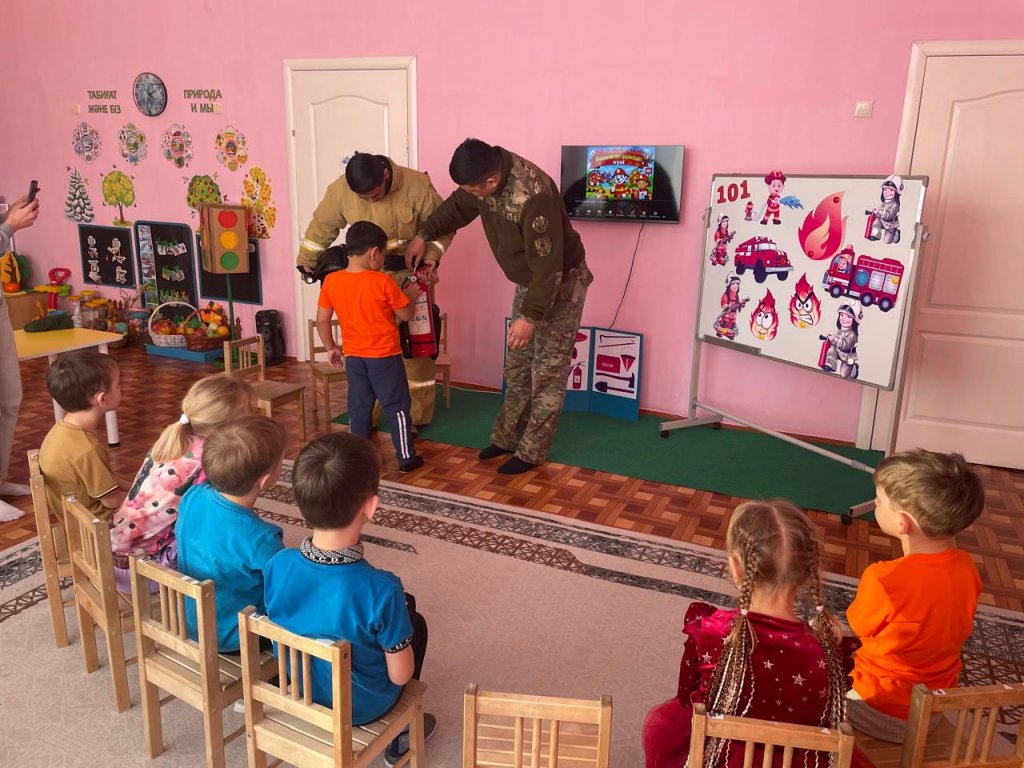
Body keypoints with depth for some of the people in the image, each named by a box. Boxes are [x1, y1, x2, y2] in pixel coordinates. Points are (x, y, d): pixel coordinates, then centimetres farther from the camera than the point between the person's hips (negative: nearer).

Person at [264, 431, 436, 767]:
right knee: (415, 623, 23)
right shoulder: (381, 589, -35)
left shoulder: (277, 565, -22)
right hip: (361, 706, -4)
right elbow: (401, 676, -21)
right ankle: (399, 736, 36)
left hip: (297, 689, 4)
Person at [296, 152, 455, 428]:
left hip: (411, 274, -2)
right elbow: (322, 227, 2)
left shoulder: (417, 185, -20)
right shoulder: (340, 190, -13)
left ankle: (417, 416, 15)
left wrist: (432, 257, -23)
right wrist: (305, 262, 6)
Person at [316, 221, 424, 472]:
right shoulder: (382, 282, -16)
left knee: (358, 407, 14)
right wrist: (410, 296, 11)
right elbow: (405, 314, -7)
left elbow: (322, 321, 1)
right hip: (385, 356, -4)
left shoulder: (331, 281, -4)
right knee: (397, 406, 8)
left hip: (353, 356, 4)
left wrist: (331, 347, 13)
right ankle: (406, 458, 14)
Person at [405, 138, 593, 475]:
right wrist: (423, 235, 7)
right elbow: (458, 206, 11)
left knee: (548, 371, 1)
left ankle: (531, 452, 12)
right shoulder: (487, 171, -11)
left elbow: (549, 266, -32)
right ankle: (507, 437, 28)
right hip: (528, 281, 8)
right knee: (517, 366, 15)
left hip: (561, 283, -8)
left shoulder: (534, 196, -36)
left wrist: (530, 316, -30)